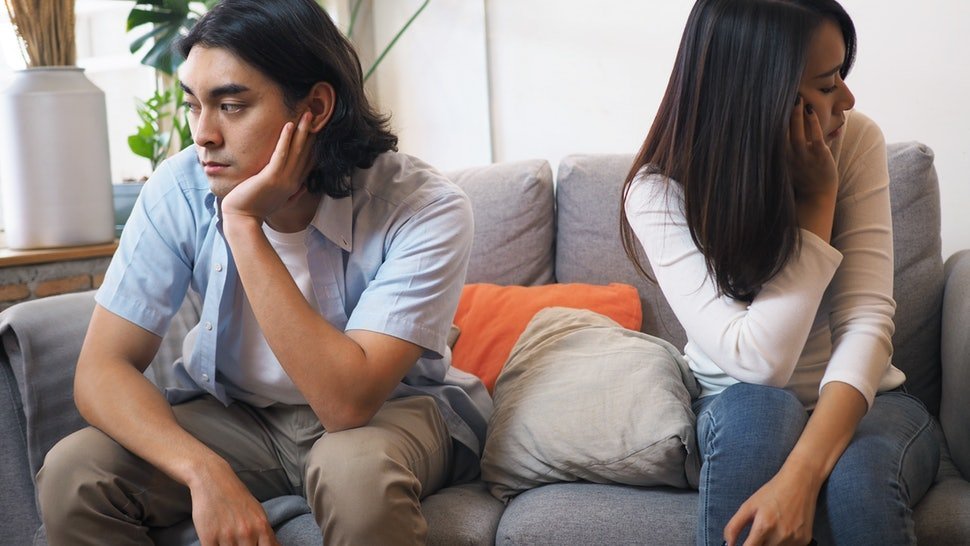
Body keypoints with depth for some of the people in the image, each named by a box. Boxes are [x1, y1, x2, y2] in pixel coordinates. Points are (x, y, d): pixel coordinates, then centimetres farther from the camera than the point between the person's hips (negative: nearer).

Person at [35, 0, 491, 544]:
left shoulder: (424, 208, -25)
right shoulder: (181, 189, -16)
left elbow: (347, 402, -33)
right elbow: (103, 368, -15)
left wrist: (244, 225, -35)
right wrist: (205, 472, -33)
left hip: (389, 410, -2)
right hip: (235, 412, 3)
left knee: (356, 468, -37)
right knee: (72, 473, -20)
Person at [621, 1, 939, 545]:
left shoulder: (857, 141, -14)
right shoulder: (659, 193, -19)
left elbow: (866, 320, -22)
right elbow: (756, 361, -26)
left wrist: (801, 475, -37)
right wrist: (817, 199, -26)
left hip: (857, 399, 1)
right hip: (742, 413, 0)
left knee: (858, 479, -33)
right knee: (758, 410, -35)